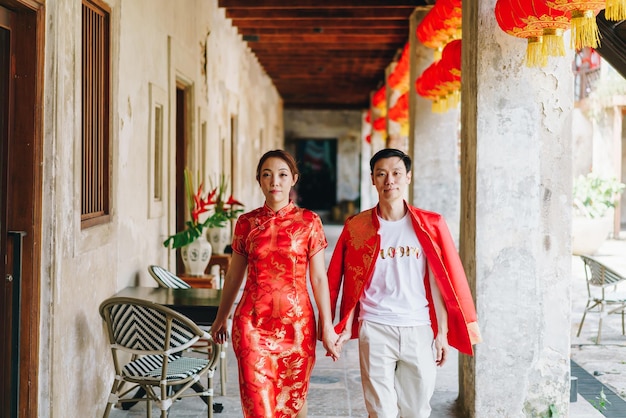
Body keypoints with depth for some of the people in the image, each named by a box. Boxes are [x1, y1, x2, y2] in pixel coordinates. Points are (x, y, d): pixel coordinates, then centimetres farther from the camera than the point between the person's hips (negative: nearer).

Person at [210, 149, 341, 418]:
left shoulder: (308, 221, 0)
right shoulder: (247, 222, 5)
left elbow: (319, 278, 0)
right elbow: (233, 275, 14)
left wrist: (327, 326, -3)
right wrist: (221, 318, 21)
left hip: (296, 322, -1)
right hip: (253, 322, 1)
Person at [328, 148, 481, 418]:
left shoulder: (430, 226, 2)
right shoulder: (356, 227, 2)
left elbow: (439, 283, 3)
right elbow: (351, 284, 5)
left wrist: (443, 333, 1)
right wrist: (346, 327, 0)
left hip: (418, 329, 1)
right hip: (374, 329, -1)